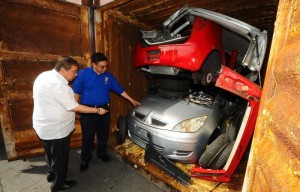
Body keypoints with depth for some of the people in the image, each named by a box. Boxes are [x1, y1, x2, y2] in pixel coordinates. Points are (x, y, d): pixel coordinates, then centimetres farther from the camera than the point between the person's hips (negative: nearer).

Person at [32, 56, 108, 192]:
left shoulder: (45, 75, 2)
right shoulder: (57, 84, -28)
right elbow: (74, 107, -25)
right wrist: (97, 110, -18)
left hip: (45, 125, 10)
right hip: (56, 129, -9)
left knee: (51, 153, 28)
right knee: (60, 157, 12)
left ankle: (51, 174, 51)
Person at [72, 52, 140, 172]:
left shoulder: (109, 76, 3)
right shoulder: (83, 74, -6)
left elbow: (119, 90, 8)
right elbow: (76, 92, -3)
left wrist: (131, 100, 8)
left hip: (104, 109, 3)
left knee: (104, 134, 14)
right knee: (87, 136, 6)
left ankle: (102, 153, 37)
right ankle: (85, 159, 27)